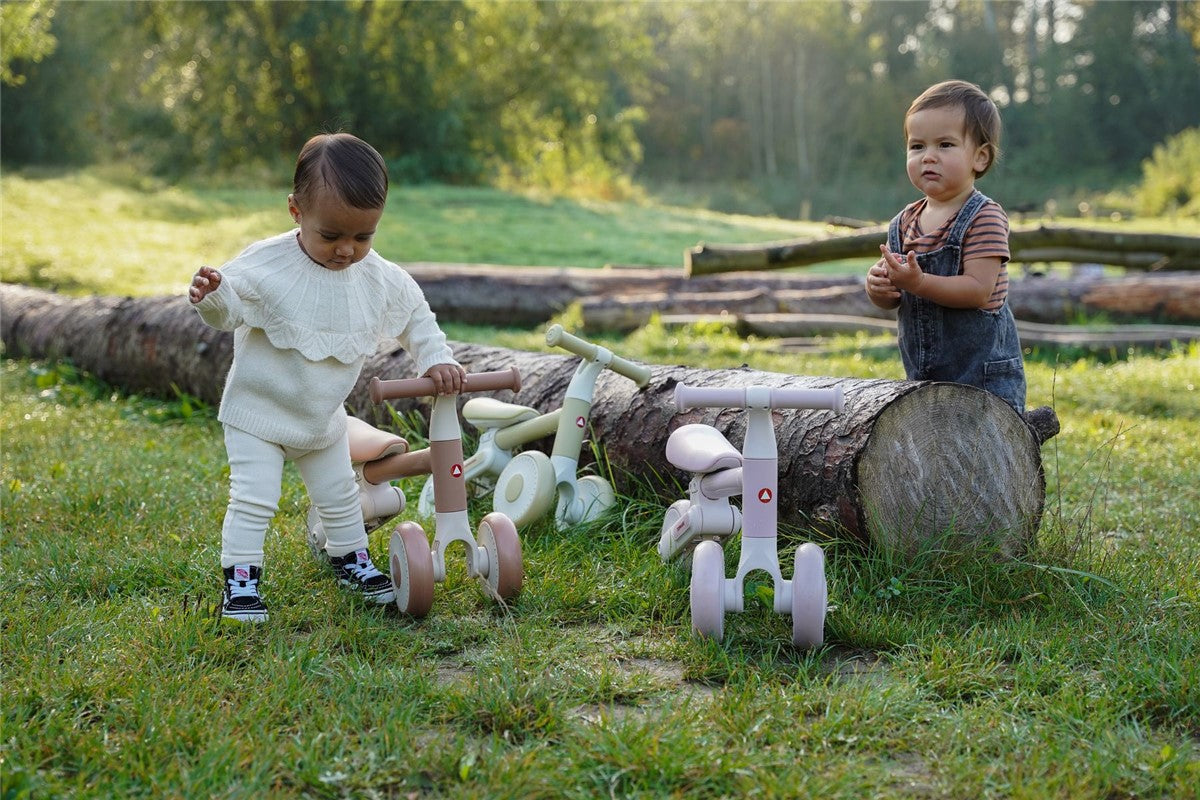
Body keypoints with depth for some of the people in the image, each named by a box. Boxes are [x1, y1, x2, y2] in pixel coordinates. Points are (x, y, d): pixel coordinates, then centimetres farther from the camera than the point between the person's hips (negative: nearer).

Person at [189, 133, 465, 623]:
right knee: (253, 498, -11)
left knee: (339, 495, 18)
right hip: (259, 409, -4)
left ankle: (351, 561, 38)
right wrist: (212, 295, -39)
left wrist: (436, 359, -8)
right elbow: (229, 311, -17)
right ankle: (240, 579, 2)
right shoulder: (267, 265, -23)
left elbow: (416, 315, 5)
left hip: (323, 417, 5)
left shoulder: (380, 278, -10)